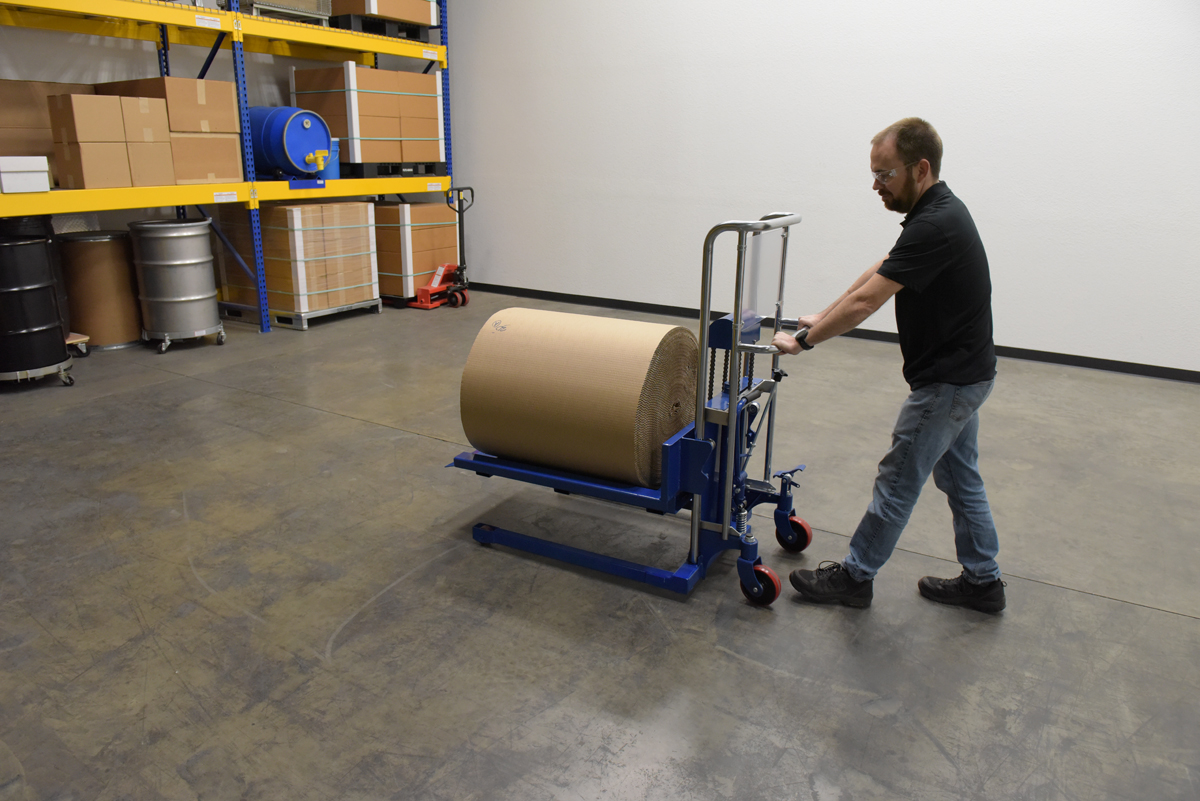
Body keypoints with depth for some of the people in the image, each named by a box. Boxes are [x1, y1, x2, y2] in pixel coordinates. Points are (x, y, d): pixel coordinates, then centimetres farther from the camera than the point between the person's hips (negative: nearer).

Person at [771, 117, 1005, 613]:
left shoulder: (935, 225, -25)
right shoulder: (939, 212, 7)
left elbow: (866, 302, -26)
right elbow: (878, 275, 15)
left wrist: (804, 341, -16)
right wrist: (823, 318, 14)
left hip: (947, 381, -10)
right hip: (963, 373, 10)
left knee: (899, 480, 2)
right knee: (959, 478, 18)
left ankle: (855, 576, 17)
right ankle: (982, 581, 29)